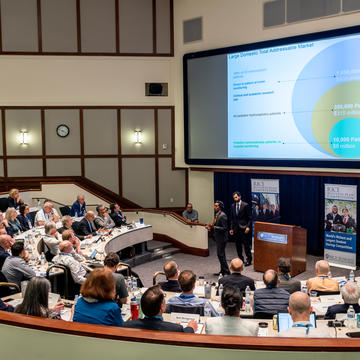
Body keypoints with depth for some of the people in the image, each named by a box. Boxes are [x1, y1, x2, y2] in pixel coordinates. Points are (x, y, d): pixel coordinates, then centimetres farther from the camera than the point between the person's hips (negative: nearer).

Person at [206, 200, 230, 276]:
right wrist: (211, 227, 2)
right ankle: (222, 271, 24)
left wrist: (214, 227, -26)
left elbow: (224, 228, -21)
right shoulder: (217, 215, 11)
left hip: (222, 238, -10)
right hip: (218, 238, 10)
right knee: (220, 255, 15)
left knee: (221, 255, -7)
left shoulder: (222, 215, -17)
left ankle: (226, 272, 1)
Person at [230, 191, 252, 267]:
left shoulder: (245, 205, -7)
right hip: (236, 228, 5)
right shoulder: (233, 206, 8)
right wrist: (231, 228, 9)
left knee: (246, 244, -2)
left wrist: (248, 227, -14)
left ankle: (249, 260, 8)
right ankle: (240, 259, 20)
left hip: (244, 228, -5)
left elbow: (250, 217, -6)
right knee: (238, 244, 9)